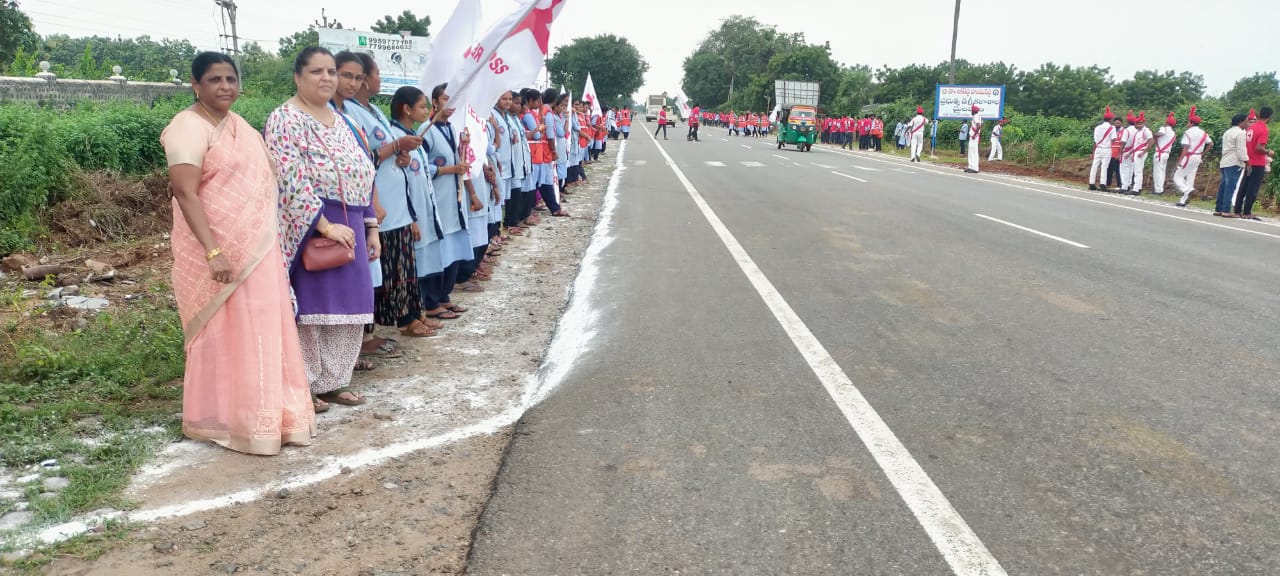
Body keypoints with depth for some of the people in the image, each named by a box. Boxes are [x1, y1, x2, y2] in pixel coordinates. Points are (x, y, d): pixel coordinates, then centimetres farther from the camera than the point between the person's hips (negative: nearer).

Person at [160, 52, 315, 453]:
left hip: (255, 249, 8)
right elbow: (185, 194, -21)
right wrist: (213, 252, -29)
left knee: (258, 331, 13)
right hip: (217, 250, -8)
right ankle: (217, 420, 15)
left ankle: (257, 412, 27)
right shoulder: (190, 127, -13)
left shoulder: (238, 124, 13)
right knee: (223, 334, 1)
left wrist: (269, 242, 18)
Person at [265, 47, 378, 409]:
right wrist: (325, 226, -24)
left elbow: (362, 176, 17)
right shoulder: (285, 119, -9)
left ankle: (332, 382, 22)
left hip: (349, 227, 8)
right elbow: (292, 181, -19)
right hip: (310, 227, -8)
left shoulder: (340, 120, 15)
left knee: (346, 307, 10)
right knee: (311, 306, -2)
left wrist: (370, 227, 13)